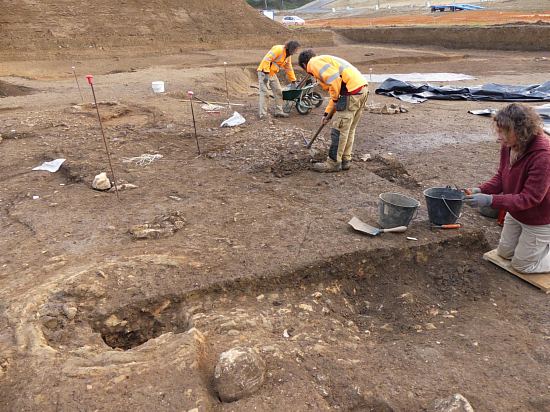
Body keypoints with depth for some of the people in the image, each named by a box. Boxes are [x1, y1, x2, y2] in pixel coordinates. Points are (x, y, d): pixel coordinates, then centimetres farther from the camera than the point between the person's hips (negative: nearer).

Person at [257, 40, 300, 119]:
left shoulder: (288, 56, 9)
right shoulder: (278, 49, -20)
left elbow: (289, 69, 19)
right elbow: (266, 60, -27)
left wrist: (293, 81, 20)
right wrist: (266, 74, -30)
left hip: (272, 73, 9)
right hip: (264, 72, -9)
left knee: (278, 91, 7)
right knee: (264, 93, -11)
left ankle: (279, 111, 15)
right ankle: (263, 114, -10)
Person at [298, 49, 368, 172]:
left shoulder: (314, 62, -1)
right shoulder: (325, 61, 30)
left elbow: (334, 79, -18)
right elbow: (335, 92, 31)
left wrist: (335, 98, -4)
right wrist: (327, 113, 31)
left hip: (351, 90, -10)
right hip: (362, 88, 10)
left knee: (339, 129, -1)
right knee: (349, 129, 18)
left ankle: (333, 163, 8)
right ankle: (345, 160, 26)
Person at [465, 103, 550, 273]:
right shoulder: (508, 145, -13)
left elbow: (529, 198, -33)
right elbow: (501, 177, -2)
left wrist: (491, 200, -40)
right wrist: (481, 190, -20)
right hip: (515, 213, 8)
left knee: (522, 264, 8)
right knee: (504, 252, 22)